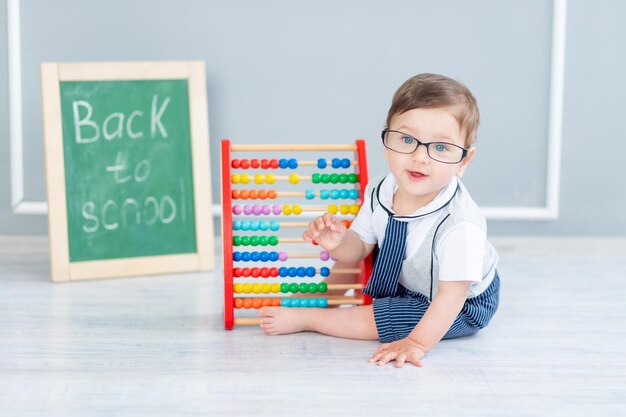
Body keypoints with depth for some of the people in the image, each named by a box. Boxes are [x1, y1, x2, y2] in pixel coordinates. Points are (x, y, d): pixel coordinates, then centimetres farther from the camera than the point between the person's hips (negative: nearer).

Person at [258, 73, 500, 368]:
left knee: (378, 320, -19)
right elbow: (359, 249, -5)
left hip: (463, 308, -7)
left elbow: (452, 295, -34)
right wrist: (339, 244, -27)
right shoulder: (380, 193, -19)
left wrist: (418, 342, -40)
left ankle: (304, 319, 0)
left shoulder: (460, 225, -39)